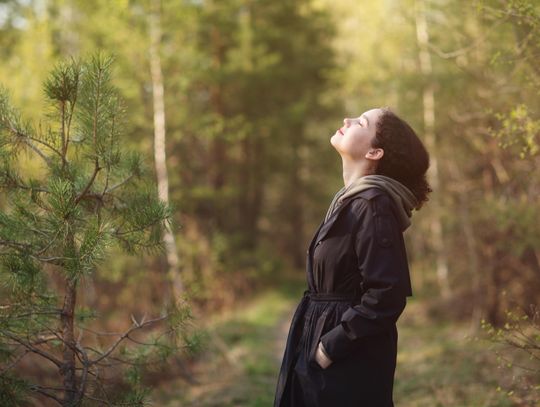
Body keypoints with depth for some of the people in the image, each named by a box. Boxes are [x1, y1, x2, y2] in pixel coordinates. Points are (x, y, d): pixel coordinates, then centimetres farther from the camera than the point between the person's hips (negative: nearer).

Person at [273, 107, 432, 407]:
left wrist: (332, 345, -18)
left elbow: (387, 295, -24)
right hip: (320, 349, 9)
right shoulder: (351, 200, 11)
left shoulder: (373, 205, -17)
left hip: (349, 362, -9)